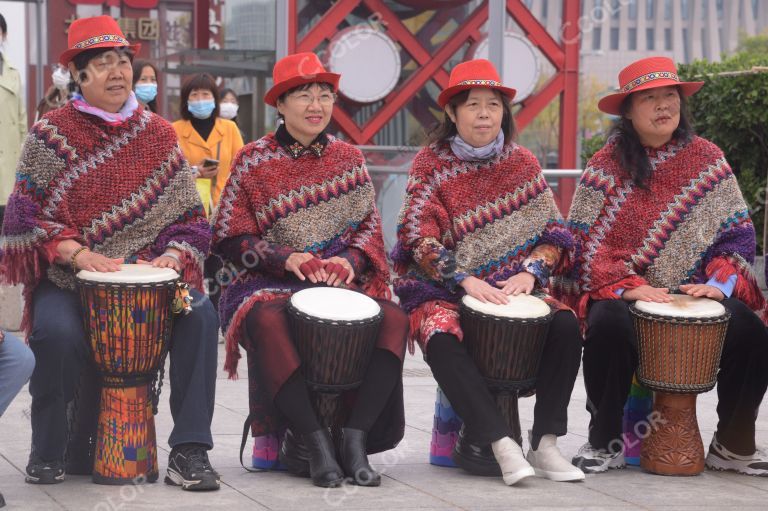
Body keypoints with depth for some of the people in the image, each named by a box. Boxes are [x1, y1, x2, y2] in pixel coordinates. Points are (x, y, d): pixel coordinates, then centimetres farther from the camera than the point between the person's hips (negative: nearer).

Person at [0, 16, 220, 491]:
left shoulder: (158, 134, 10)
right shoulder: (51, 135, 2)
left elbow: (188, 215, 9)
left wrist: (172, 258, -11)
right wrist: (78, 254, -20)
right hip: (66, 280, -2)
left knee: (200, 315, -25)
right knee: (58, 332, -33)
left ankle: (190, 452, -20)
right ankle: (47, 452, -8)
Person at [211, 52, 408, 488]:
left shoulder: (348, 158, 13)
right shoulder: (254, 161, 4)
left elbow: (370, 227, 9)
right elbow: (231, 239, 0)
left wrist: (349, 260, -13)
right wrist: (286, 259, -16)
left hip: (342, 283, 3)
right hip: (271, 284, -3)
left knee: (395, 319, -27)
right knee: (268, 321, -38)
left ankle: (356, 438, -27)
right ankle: (314, 441, -34)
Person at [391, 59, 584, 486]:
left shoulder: (523, 163, 9)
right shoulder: (430, 164, 1)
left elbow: (553, 230, 7)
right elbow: (421, 240, -7)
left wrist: (531, 272, -12)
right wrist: (466, 281, -20)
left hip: (511, 288, 3)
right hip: (442, 290, -2)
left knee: (566, 326, -25)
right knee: (442, 338, -36)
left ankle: (546, 445, -22)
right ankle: (503, 444, -36)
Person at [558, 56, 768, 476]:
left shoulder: (707, 158, 7)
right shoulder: (606, 166, 0)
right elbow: (586, 241, -5)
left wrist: (719, 282, -10)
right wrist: (629, 287, -19)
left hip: (695, 291, 2)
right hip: (621, 291, -2)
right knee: (609, 327, -34)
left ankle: (733, 445, -2)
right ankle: (604, 441, -12)